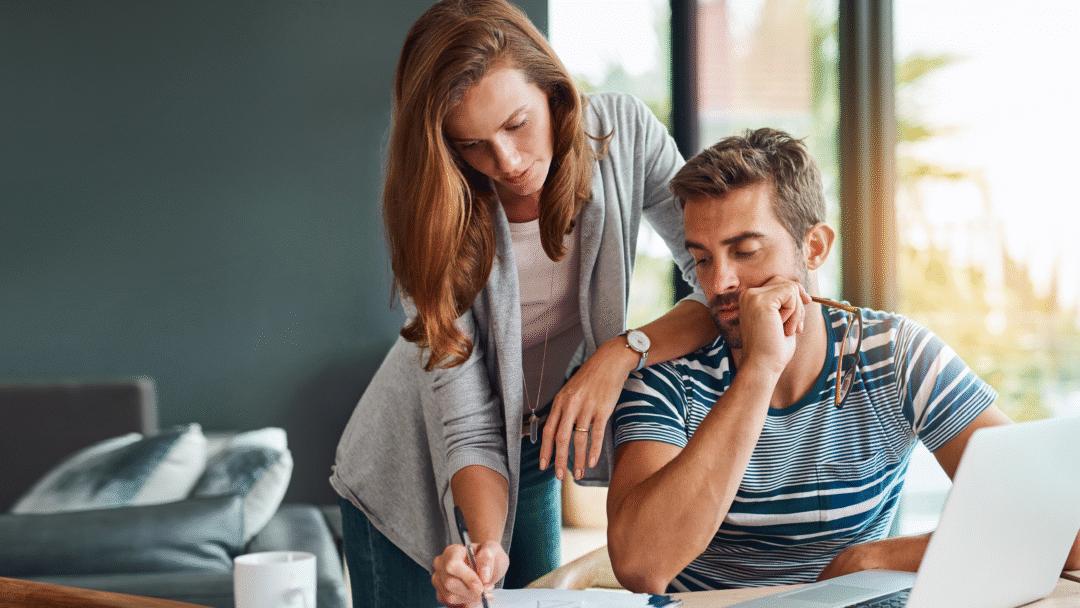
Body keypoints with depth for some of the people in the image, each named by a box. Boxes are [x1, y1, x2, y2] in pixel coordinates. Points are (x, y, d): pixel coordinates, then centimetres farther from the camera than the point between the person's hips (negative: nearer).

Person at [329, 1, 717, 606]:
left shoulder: (623, 132, -19)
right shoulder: (435, 210, -24)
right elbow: (467, 427, -27)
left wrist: (623, 352, -32)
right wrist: (486, 544, -43)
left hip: (535, 457, 3)